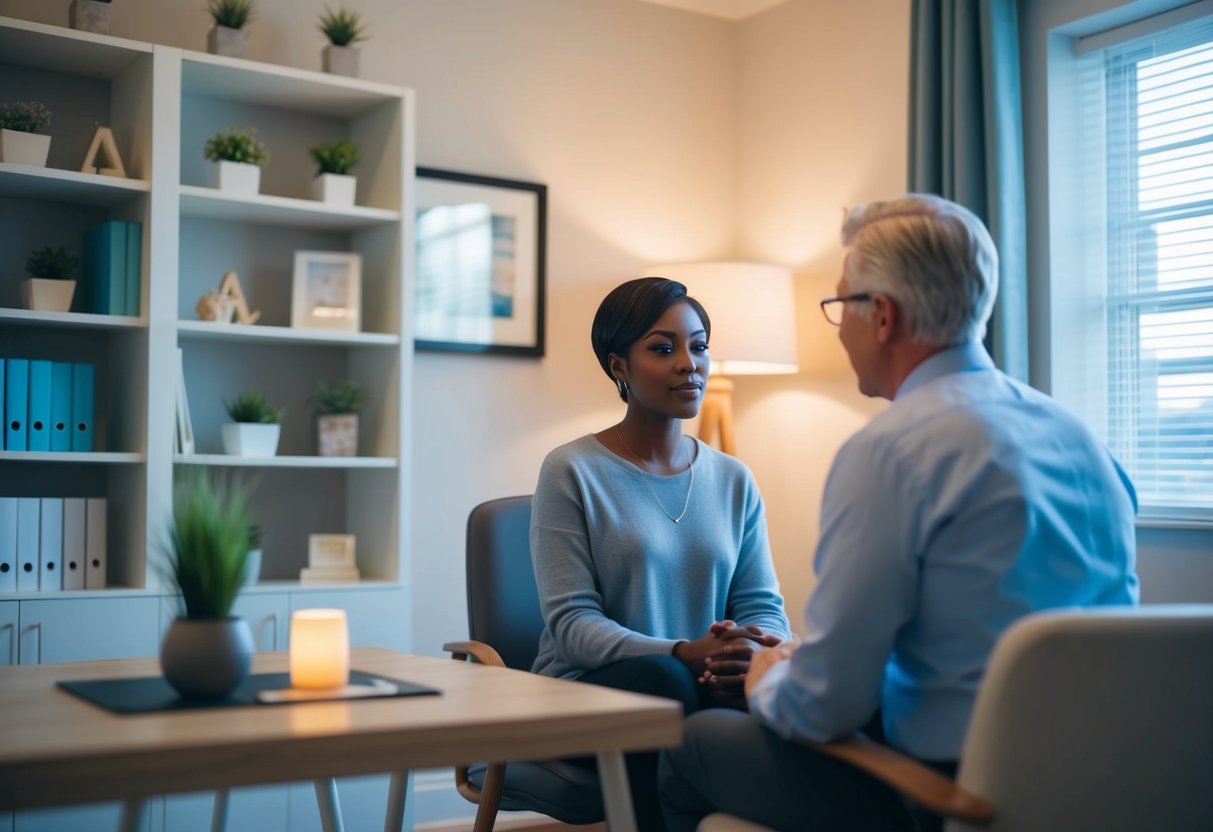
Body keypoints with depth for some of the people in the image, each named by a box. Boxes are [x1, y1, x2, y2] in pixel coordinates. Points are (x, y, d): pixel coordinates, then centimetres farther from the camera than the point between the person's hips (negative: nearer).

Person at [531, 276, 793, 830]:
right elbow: (572, 621, -9)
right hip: (585, 692, -3)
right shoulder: (572, 472, -2)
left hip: (702, 687, 3)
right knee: (662, 678, -35)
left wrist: (753, 654, -19)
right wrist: (684, 655, -26)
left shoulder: (734, 480, 12)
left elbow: (764, 606, 6)